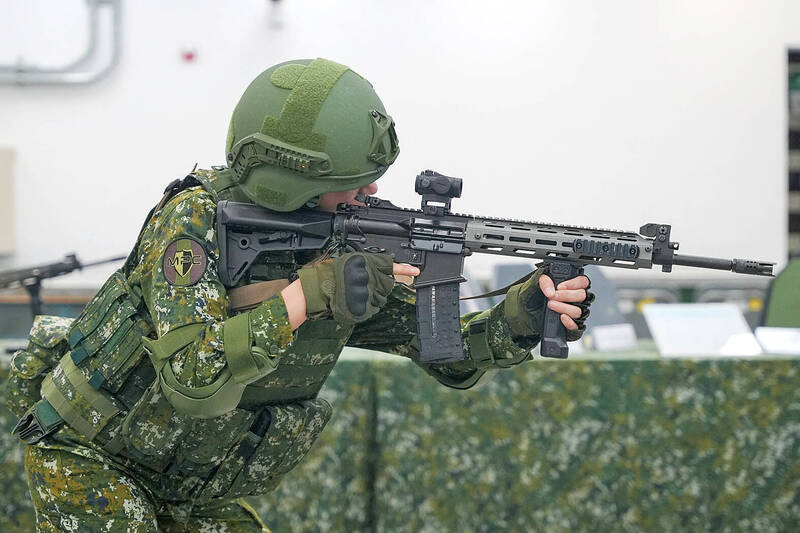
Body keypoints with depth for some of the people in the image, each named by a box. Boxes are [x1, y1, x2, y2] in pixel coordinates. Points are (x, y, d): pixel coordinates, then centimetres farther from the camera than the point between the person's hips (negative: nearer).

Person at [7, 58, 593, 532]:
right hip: (88, 457, -6)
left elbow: (451, 355, -6)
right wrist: (309, 296, -41)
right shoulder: (198, 218, -27)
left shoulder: (351, 249, -9)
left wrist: (523, 315, -25)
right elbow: (191, 376, -39)